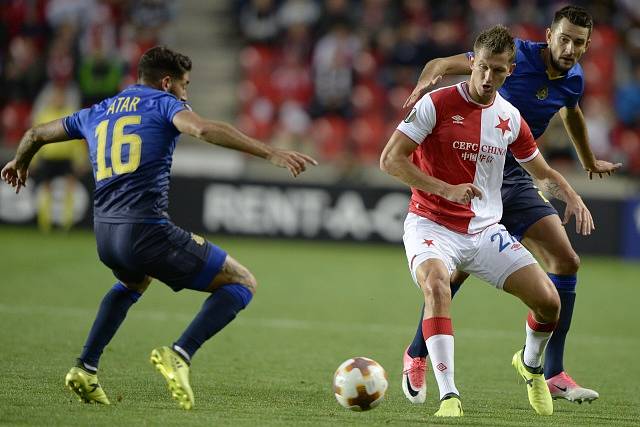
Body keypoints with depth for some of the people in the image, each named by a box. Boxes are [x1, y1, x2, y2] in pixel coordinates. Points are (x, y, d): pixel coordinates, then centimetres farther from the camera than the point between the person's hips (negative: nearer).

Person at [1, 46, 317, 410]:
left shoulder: (97, 114, 22)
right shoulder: (164, 105, 4)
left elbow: (35, 135, 34)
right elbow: (204, 129, -18)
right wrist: (271, 154, -22)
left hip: (105, 235, 7)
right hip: (147, 230, -7)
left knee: (134, 282, 42)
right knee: (244, 284, 3)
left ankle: (86, 369, 28)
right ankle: (180, 355, -16)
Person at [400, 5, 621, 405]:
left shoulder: (573, 80, 3)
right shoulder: (518, 56, -16)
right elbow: (445, 64, -19)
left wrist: (590, 162, 43)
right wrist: (427, 79, -42)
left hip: (516, 177, 6)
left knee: (566, 261, -4)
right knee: (460, 266, -15)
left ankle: (553, 373, 2)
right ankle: (416, 355, 9)